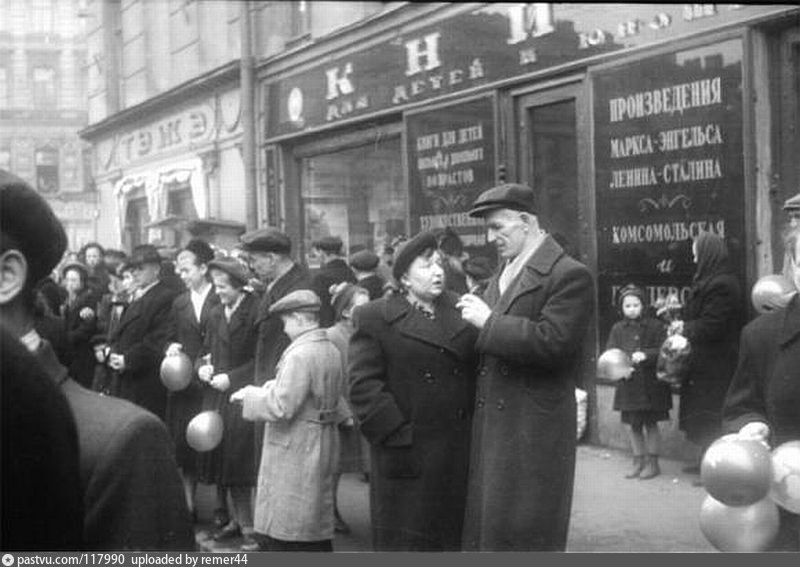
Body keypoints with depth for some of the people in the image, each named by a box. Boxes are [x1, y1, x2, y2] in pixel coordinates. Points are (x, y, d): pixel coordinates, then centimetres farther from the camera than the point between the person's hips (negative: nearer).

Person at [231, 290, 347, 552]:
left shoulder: (300, 355, -20)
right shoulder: (332, 351, 7)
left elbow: (281, 407, -23)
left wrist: (250, 395, -7)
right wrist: (276, 387, 13)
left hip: (295, 455, -9)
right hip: (323, 449, 9)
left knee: (279, 535, 0)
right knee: (317, 531, 17)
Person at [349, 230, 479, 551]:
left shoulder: (462, 312, 12)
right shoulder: (375, 319, -2)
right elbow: (364, 387, -9)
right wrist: (399, 437, -15)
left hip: (461, 458, 4)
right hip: (408, 460, -4)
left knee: (455, 541, 12)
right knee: (405, 543, 3)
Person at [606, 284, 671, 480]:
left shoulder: (655, 326, -3)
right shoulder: (618, 329, 7)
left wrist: (645, 355, -26)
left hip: (651, 384, -3)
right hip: (628, 384, 3)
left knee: (651, 424, 4)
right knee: (633, 427, 10)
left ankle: (652, 463, 16)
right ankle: (638, 462, 22)